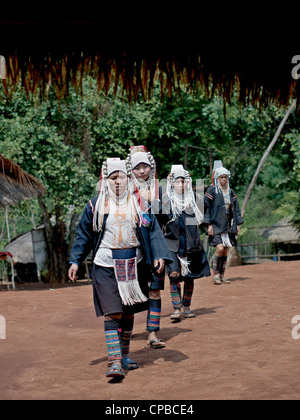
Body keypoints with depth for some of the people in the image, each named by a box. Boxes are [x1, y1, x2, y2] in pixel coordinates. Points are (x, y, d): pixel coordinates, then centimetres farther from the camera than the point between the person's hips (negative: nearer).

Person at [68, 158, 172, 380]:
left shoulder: (138, 204, 5)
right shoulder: (96, 205, 3)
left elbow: (154, 231, 2)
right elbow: (84, 235, 9)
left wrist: (160, 256, -11)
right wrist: (75, 261, 4)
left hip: (133, 265, 3)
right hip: (106, 266, -2)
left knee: (129, 312, 12)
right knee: (112, 313, -12)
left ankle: (124, 355, 28)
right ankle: (114, 363, -16)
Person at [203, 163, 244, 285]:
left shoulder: (230, 192, 14)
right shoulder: (211, 191, -3)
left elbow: (235, 208, 18)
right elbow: (206, 208, -7)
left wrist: (238, 224, 12)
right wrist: (209, 225, -13)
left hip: (228, 226, 6)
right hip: (216, 226, -6)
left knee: (225, 251, 5)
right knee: (220, 249, -17)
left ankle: (222, 275, 12)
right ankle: (215, 274, -5)